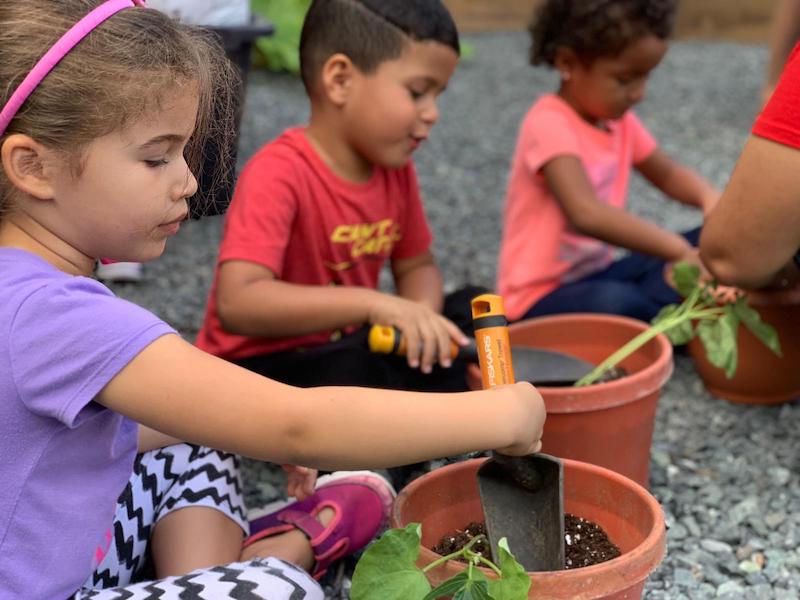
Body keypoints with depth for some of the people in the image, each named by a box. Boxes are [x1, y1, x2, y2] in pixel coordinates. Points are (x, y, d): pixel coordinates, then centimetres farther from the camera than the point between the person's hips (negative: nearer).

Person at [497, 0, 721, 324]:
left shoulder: (619, 120, 4)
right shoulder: (550, 124, -23)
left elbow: (667, 174, 19)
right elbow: (587, 214, -38)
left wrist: (709, 197, -5)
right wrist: (680, 251, -38)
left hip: (597, 275, 9)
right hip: (542, 297, -8)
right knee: (617, 303, -37)